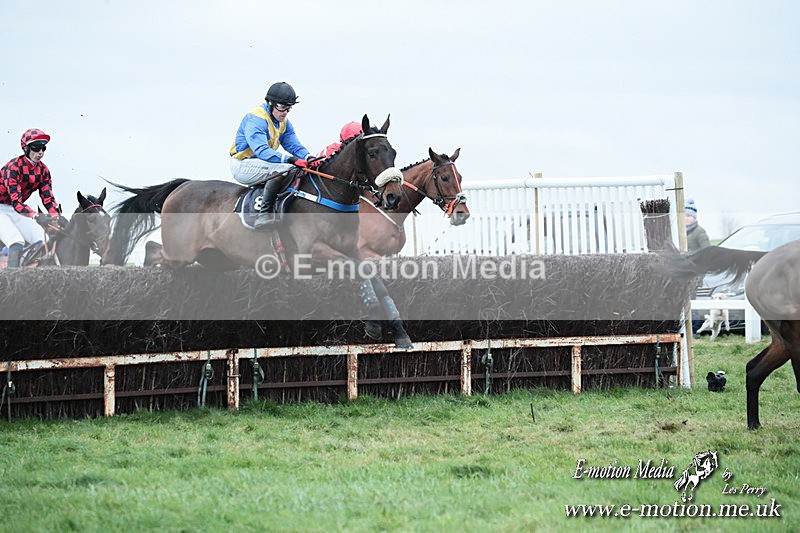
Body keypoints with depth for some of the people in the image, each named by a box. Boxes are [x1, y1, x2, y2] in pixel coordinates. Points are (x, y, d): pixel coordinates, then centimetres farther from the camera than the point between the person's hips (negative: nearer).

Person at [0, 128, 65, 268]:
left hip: (14, 211, 8)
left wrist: (58, 216, -22)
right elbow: (16, 201, -32)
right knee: (16, 241, -28)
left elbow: (48, 198, -2)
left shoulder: (43, 170, -2)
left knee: (43, 240, -7)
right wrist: (36, 216, -46)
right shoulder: (13, 167, -25)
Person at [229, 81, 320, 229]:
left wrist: (308, 158, -19)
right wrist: (289, 159, -45)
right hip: (243, 166, -10)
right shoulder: (255, 119, -20)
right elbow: (261, 150, -33)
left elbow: (294, 145, 4)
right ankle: (264, 214, -37)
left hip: (262, 163, 10)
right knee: (282, 168, -31)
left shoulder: (283, 122, 11)